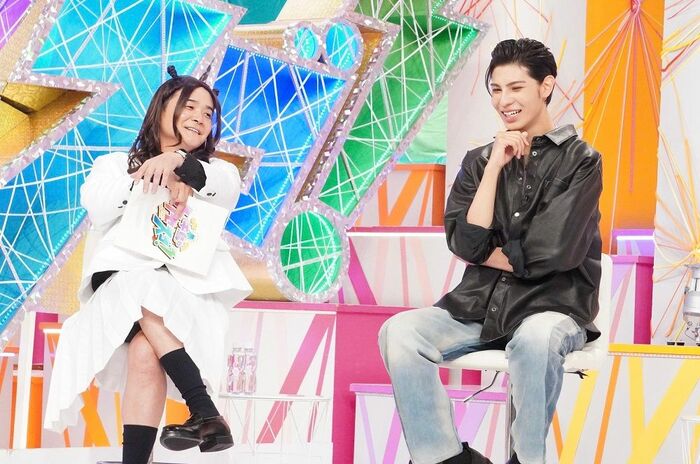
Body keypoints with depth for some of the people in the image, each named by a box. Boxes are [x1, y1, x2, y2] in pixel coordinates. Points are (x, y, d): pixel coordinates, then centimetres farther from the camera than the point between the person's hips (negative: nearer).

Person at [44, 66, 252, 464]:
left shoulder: (216, 171, 25)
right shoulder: (115, 165, 24)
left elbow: (230, 187, -3)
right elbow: (96, 205, 1)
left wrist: (179, 161, -21)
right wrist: (154, 179, -11)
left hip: (189, 288, 0)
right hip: (121, 280, 0)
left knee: (146, 351, -33)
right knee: (138, 289, -37)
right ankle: (206, 414, -46)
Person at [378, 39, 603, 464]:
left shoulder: (580, 160, 0)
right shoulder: (479, 161, 12)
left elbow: (553, 252, -12)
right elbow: (466, 243, -3)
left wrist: (489, 253, 0)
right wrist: (495, 166, -6)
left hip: (554, 305, -4)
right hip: (480, 304, 4)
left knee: (534, 338, -40)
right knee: (398, 332, -23)